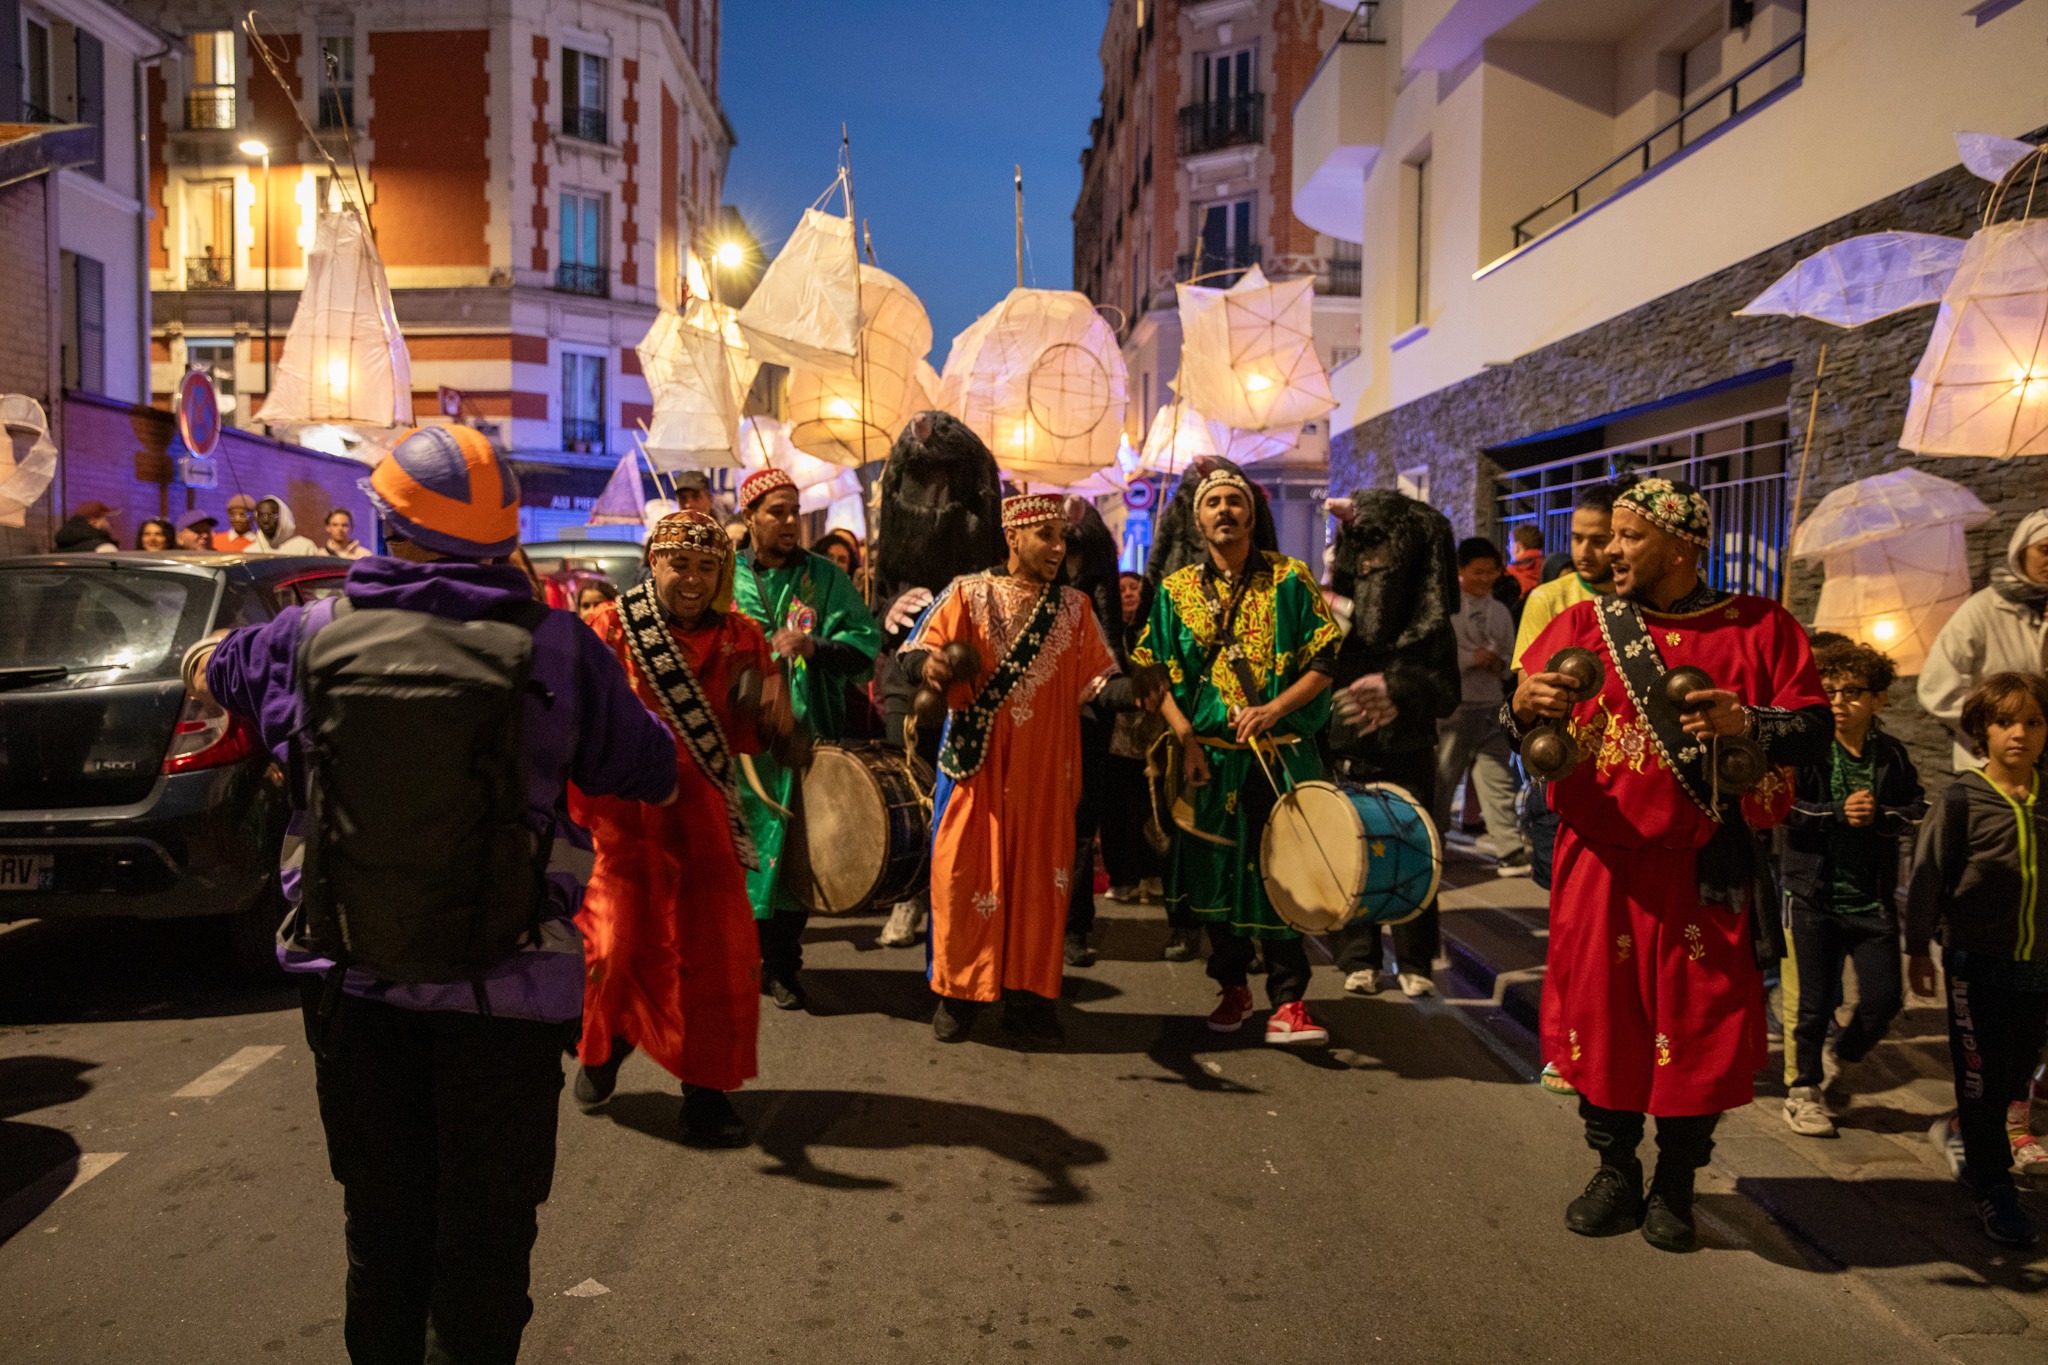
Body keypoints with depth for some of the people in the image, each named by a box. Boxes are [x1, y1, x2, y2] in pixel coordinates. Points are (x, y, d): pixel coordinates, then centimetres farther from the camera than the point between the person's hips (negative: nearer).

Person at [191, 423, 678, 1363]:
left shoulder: (311, 634, -4)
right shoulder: (557, 644, -11)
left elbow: (206, 666, 17)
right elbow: (655, 774, -2)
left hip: (353, 978, 3)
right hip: (503, 987, -2)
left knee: (381, 1227, 22)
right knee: (485, 1235, 13)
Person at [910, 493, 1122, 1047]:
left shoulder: (1074, 608, 10)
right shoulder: (969, 595, 2)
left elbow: (1095, 675, 8)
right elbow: (924, 648, -5)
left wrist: (1115, 690, -13)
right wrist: (932, 665, -27)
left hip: (1045, 771, 2)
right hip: (976, 763, -2)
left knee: (1039, 879, 3)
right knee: (968, 872, 0)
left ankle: (1029, 1000, 15)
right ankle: (959, 993, 15)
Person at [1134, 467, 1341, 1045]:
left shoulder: (1289, 579, 2)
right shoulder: (1175, 590, 8)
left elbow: (1325, 661, -1)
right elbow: (1153, 672, 6)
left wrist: (1273, 710, -15)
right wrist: (1186, 739, -7)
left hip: (1281, 754, -2)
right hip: (1210, 757, 2)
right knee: (1217, 869, 9)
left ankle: (1288, 1000, 7)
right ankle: (1233, 985, 26)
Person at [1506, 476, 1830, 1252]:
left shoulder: (1758, 628, 2)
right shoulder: (1582, 625, 6)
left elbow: (1815, 730, -1)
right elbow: (1516, 731, 5)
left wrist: (1747, 723, -21)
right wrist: (1525, 707, -19)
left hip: (1705, 868, -1)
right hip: (1601, 863, 2)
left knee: (1700, 1025, 5)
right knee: (1600, 1013, 7)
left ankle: (1675, 1184, 26)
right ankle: (1615, 1173, 26)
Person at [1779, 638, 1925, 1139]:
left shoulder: (1892, 755, 5)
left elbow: (1915, 814, 3)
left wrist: (1878, 815, -16)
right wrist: (1840, 813, -19)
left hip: (1873, 899, 3)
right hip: (1812, 895, -3)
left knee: (1884, 997, 2)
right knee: (1811, 1003, 2)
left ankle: (1839, 1057, 32)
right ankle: (1803, 1089, 22)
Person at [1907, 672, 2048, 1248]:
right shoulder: (1962, 800, -8)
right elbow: (1928, 875, -5)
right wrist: (1918, 949, -6)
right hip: (1977, 963, -4)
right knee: (1983, 1076, 2)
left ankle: (1961, 1133, 39)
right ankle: (1993, 1186, 14)